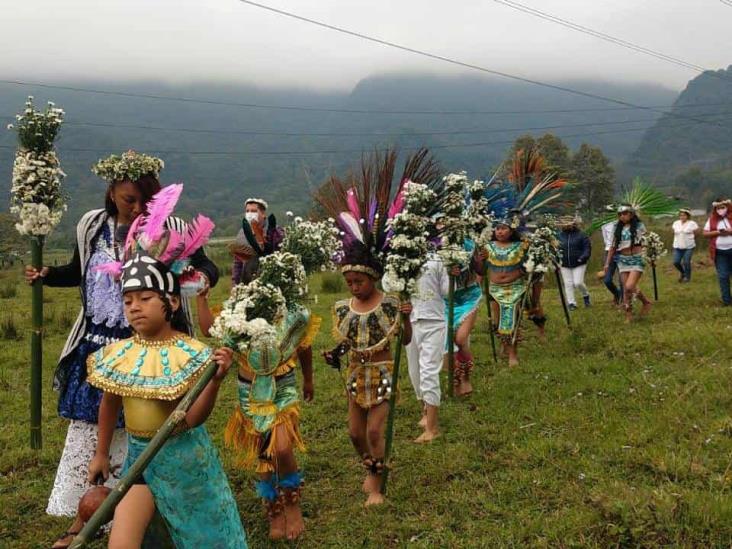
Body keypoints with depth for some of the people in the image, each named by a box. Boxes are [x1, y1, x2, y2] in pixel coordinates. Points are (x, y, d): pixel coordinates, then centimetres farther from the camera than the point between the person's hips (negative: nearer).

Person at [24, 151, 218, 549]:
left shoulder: (171, 229, -9)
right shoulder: (92, 226, 2)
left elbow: (207, 268, -4)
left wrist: (203, 277, -27)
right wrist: (45, 275, 0)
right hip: (96, 347, 4)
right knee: (87, 430, 11)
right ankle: (82, 517, 28)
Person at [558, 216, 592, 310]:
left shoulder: (581, 235, -5)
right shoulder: (560, 235, 3)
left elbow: (587, 248, -5)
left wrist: (582, 258, -19)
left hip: (579, 264, -3)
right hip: (565, 265, 3)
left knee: (578, 283, -9)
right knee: (568, 284, 4)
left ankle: (586, 295, 21)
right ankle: (571, 303, 12)